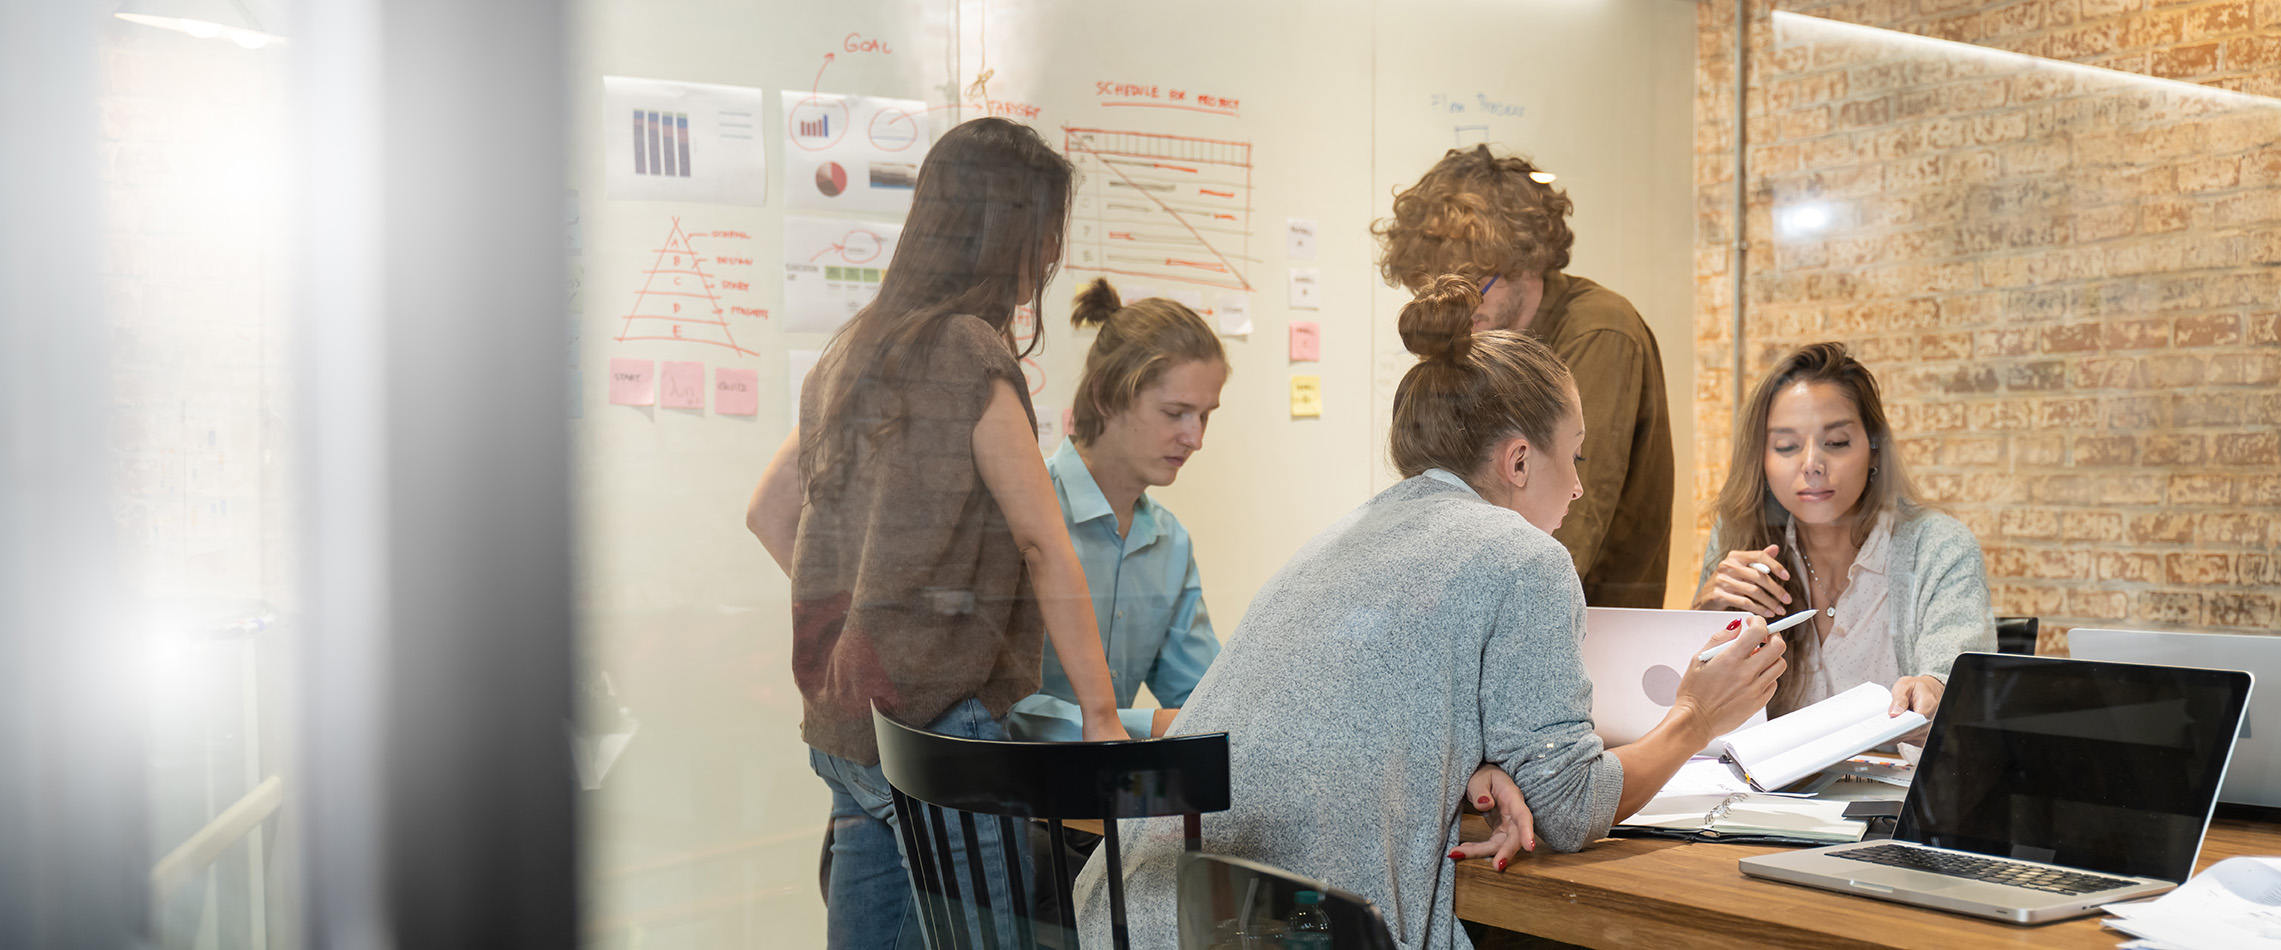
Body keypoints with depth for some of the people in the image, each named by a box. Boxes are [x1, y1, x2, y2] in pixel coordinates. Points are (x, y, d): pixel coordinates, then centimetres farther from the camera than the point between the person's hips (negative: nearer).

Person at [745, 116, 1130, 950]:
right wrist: (1101, 715, -11)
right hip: (945, 718, -8)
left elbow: (769, 511, 18)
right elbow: (1045, 550, -14)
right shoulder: (967, 351, -13)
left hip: (845, 721, 8)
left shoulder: (857, 347, 11)